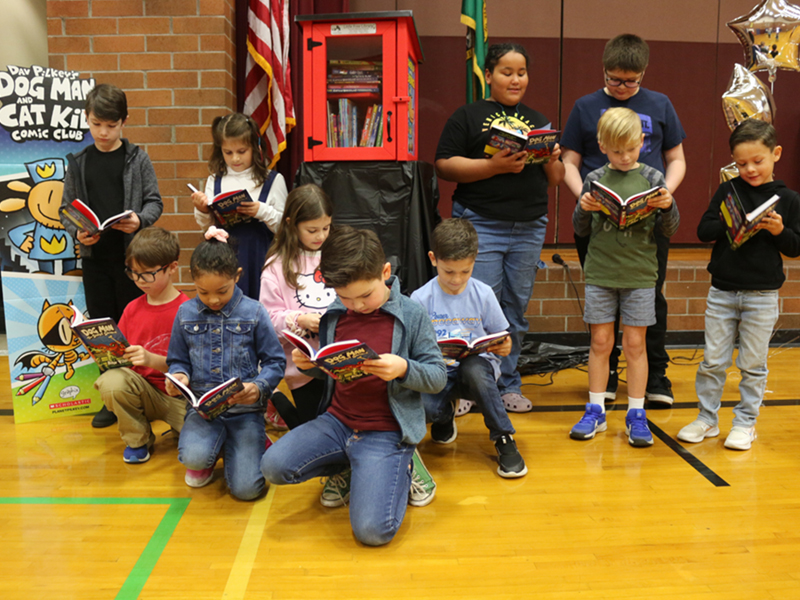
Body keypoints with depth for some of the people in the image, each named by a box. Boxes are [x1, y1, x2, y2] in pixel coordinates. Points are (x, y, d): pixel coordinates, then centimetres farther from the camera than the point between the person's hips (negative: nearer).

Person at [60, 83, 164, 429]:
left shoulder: (137, 159, 1)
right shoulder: (79, 162, 8)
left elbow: (154, 202, 0)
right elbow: (67, 208, 8)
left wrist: (140, 220, -20)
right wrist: (77, 232, -11)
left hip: (131, 254, -3)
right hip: (94, 256, 3)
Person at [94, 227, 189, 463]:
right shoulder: (132, 309, 5)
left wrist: (152, 359, -30)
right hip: (146, 391, 3)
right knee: (111, 381, -29)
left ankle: (181, 427, 15)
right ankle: (137, 441, -2)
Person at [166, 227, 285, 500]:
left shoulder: (254, 313, -2)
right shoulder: (186, 314, 6)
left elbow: (275, 362, 0)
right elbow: (178, 360, 15)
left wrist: (258, 387, -19)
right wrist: (179, 375, -9)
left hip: (245, 409, -2)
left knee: (246, 487, -14)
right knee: (193, 456, -30)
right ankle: (208, 457, 10)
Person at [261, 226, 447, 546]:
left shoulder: (411, 315, -7)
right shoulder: (334, 314, 5)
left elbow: (437, 377, -5)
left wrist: (404, 369, -26)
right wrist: (308, 364, -4)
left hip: (386, 433, -5)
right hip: (336, 422, 5)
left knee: (372, 530, -19)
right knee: (273, 465, -16)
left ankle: (401, 468, 13)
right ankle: (350, 466, 12)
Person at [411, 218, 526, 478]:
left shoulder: (483, 294, -2)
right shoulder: (421, 298, -5)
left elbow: (501, 339, 5)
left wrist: (504, 347, -19)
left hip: (478, 363, 0)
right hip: (438, 372, 1)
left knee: (474, 369, -37)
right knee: (425, 405, -31)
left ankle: (504, 439, -16)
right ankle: (446, 414, 11)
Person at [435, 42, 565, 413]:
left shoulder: (537, 120, 19)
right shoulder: (468, 116, 5)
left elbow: (555, 180, 19)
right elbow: (444, 166, -7)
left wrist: (552, 161, -3)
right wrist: (495, 166, -16)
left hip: (530, 228, 5)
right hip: (481, 225, -4)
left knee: (516, 308, 8)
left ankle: (507, 385, 20)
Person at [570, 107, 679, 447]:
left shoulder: (652, 178, 0)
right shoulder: (595, 179, 2)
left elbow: (669, 231, 2)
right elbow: (581, 230, 6)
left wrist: (668, 208, -18)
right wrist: (583, 210, -13)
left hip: (639, 275, -1)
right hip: (600, 274, 1)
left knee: (634, 344, 5)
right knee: (600, 342, 6)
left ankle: (636, 415, 17)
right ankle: (595, 410, 19)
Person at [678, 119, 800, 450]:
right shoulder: (727, 191, 2)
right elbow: (703, 230, -1)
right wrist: (729, 224, -17)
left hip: (762, 295, -1)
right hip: (722, 291, 1)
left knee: (753, 364, 8)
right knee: (713, 360, 7)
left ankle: (745, 422, 22)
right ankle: (707, 418, 22)